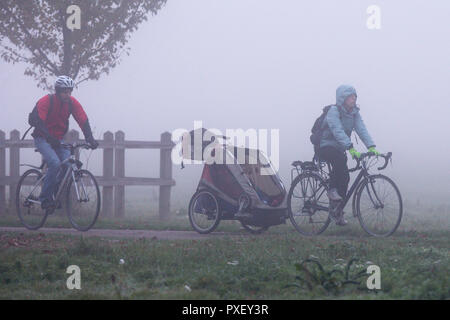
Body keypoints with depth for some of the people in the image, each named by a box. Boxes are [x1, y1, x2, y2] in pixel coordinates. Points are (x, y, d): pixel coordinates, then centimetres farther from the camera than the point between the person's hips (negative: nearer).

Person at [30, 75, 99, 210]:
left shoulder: (72, 103, -6)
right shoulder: (45, 101, -20)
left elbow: (83, 121, -11)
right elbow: (39, 122, -30)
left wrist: (90, 139, -28)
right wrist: (50, 138, -44)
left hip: (58, 139, 5)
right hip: (42, 139, -5)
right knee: (55, 163, -27)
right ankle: (45, 198, -17)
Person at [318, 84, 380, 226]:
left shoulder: (354, 113, 4)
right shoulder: (333, 111, -17)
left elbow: (361, 129, -9)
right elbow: (338, 131, -31)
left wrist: (371, 147, -25)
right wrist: (351, 149, -43)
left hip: (339, 149, 7)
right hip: (326, 146, -7)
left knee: (345, 177, -6)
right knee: (340, 159, -37)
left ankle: (337, 211, 3)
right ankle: (332, 190, -22)